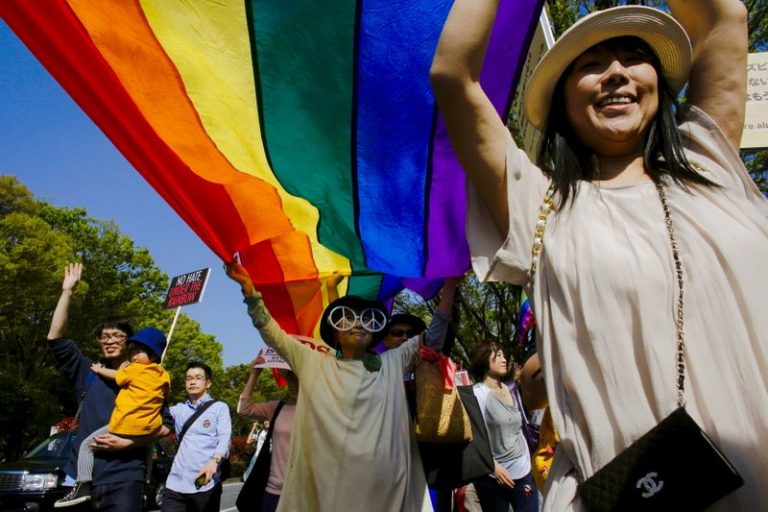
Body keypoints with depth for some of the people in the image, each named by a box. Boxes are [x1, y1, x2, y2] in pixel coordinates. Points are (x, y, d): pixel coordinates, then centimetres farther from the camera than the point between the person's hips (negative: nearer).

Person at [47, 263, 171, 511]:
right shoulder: (89, 373, 11)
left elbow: (165, 426, -2)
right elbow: (56, 338, 2)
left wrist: (126, 442, -15)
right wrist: (67, 292, -1)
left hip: (123, 479, -3)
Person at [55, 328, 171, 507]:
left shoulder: (135, 369, -6)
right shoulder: (164, 376, 7)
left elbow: (115, 375, 8)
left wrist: (99, 370, 25)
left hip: (124, 426, -6)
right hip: (149, 429, 6)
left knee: (87, 445, 9)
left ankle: (83, 486, 0)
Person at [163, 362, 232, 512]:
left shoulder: (219, 407, 5)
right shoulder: (178, 409, 19)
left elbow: (224, 438, -7)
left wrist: (214, 460, -25)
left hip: (205, 484, -3)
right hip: (176, 483, 3)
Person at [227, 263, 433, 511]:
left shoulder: (392, 363, 9)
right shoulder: (313, 363, 8)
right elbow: (272, 333, 10)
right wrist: (248, 287, 5)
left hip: (384, 486, 1)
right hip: (324, 485, 0)